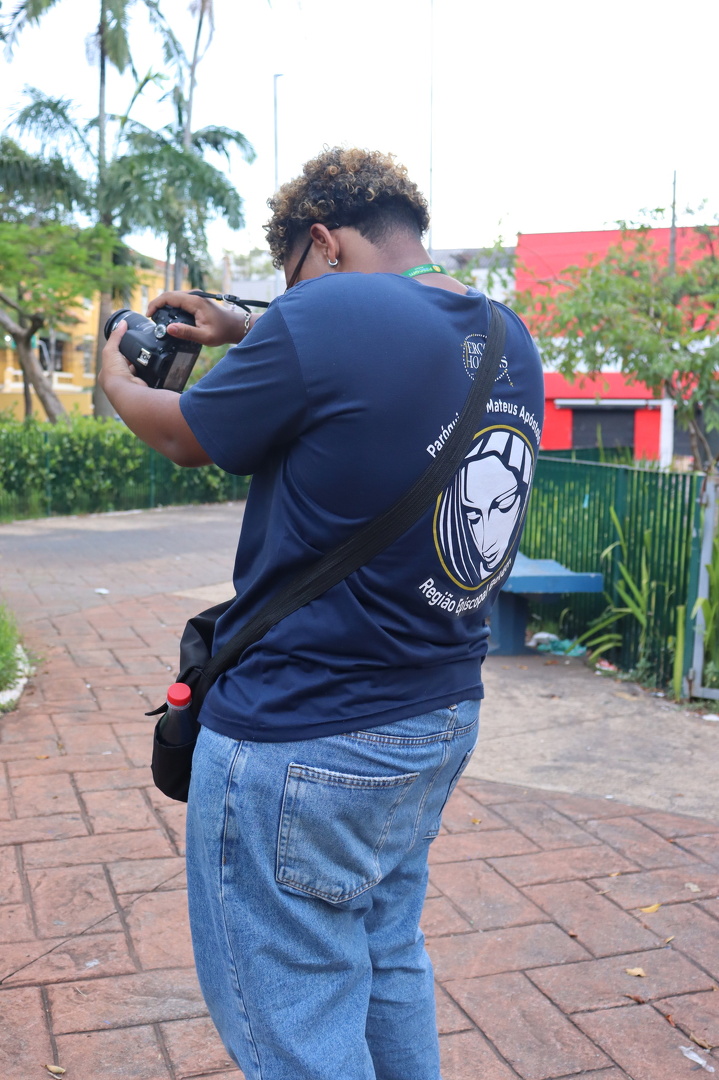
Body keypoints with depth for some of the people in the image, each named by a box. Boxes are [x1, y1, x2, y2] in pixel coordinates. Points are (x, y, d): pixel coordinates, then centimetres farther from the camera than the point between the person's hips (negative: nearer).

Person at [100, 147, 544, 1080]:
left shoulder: (323, 320, -19)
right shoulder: (510, 341, 5)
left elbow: (185, 437, -3)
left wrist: (116, 376, 18)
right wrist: (247, 335, 23)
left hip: (303, 742, -8)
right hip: (444, 722, 9)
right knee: (390, 970, 25)